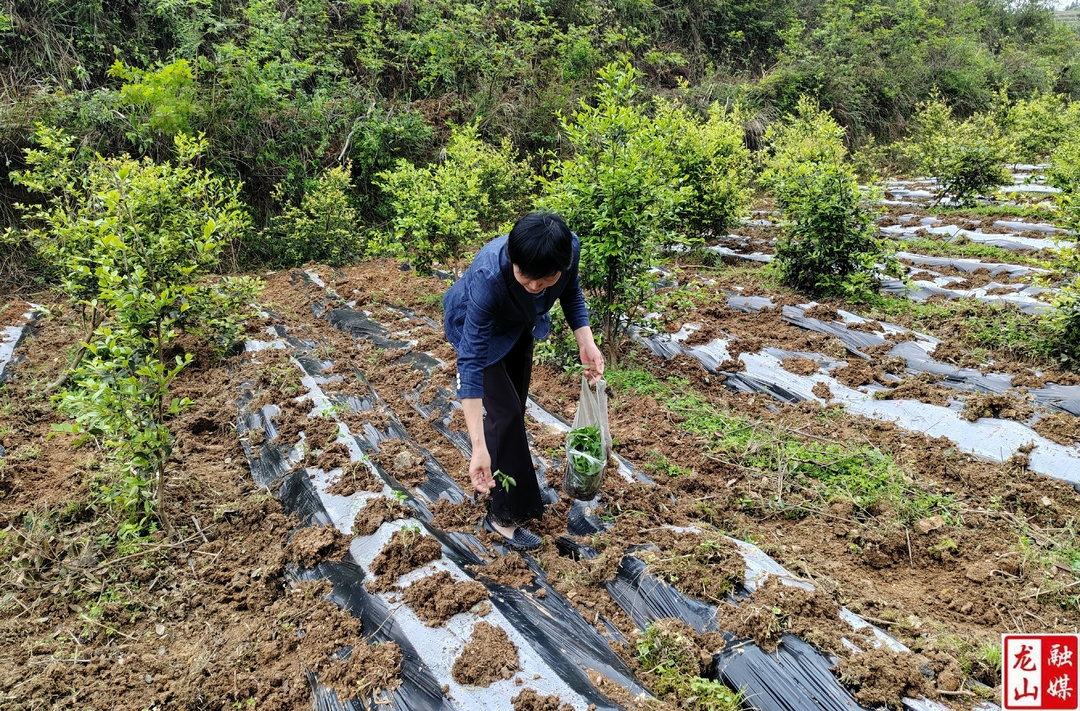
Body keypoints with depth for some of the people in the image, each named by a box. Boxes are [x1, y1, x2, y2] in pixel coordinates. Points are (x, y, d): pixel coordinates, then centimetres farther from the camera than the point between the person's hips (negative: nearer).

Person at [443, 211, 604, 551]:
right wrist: (478, 447, -48)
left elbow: (570, 292, -8)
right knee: (503, 413, -10)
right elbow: (471, 362, -44)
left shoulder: (570, 247, -32)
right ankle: (503, 515, 7)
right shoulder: (489, 276, -45)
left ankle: (515, 491, 36)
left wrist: (586, 343, -23)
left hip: (518, 324, 5)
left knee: (515, 407, 15)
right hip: (478, 328, -5)